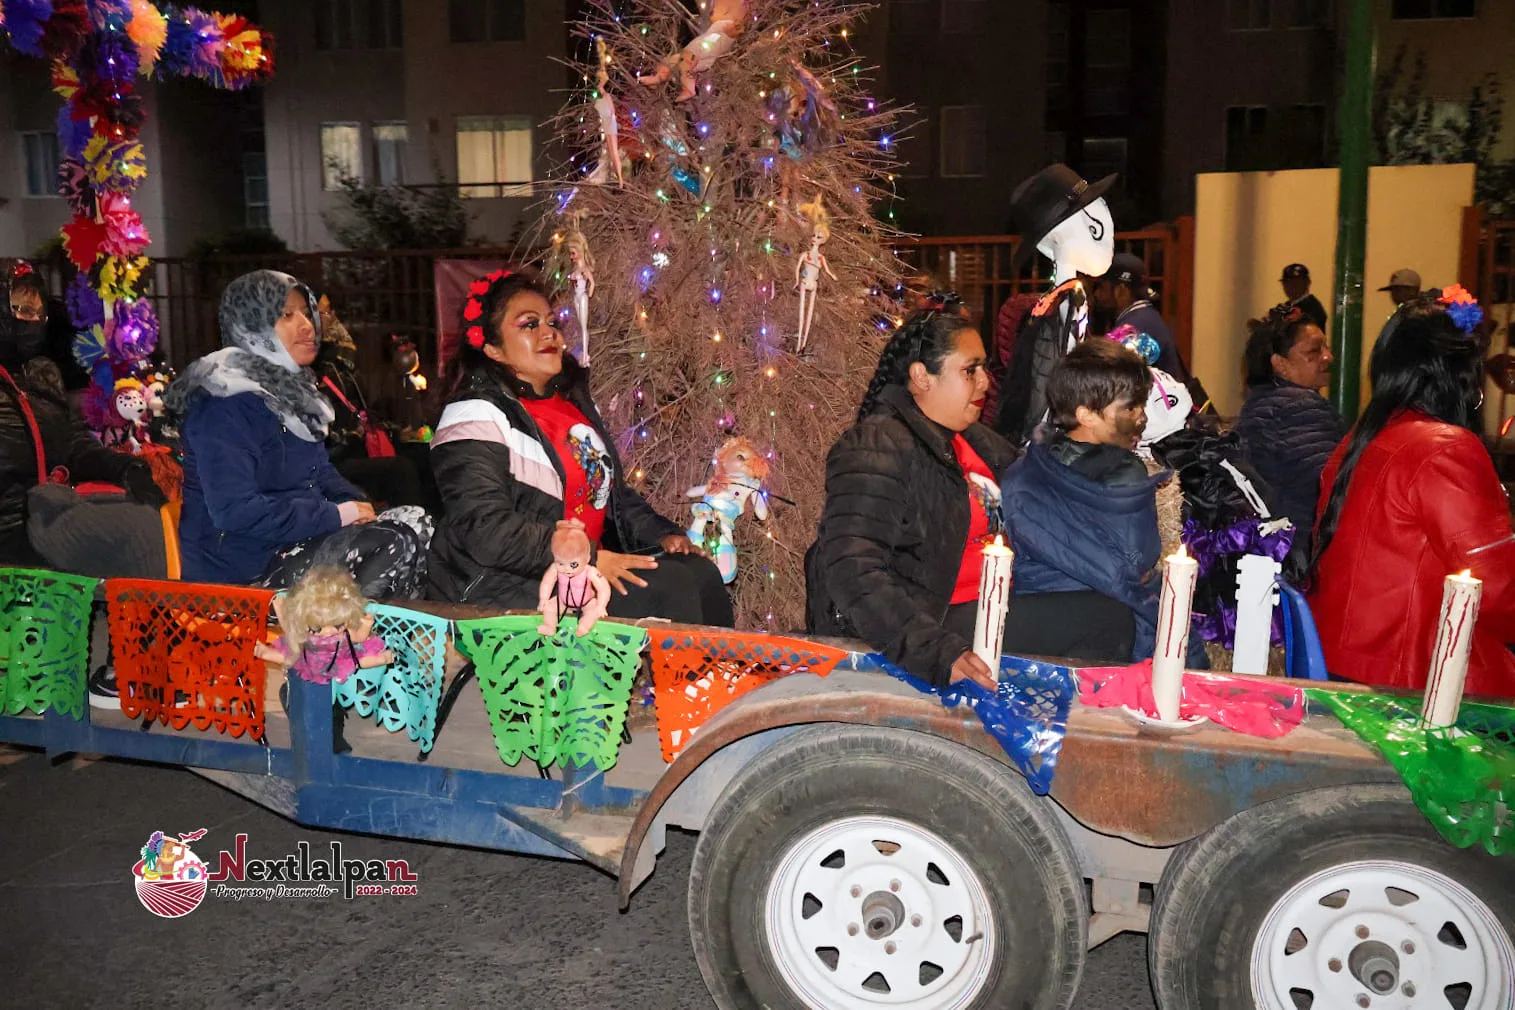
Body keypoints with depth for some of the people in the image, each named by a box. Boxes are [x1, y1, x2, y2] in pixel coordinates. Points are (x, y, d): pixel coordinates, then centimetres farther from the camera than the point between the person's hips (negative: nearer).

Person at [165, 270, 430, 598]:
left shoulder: (289, 387, 12)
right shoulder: (225, 403, -17)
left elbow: (319, 469, 21)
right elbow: (234, 510, -26)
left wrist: (355, 503, -2)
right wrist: (338, 515, -21)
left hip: (298, 535, 9)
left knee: (416, 522, -5)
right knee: (398, 544, -21)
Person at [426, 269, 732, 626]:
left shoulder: (574, 403, 17)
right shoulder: (477, 415, -10)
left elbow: (613, 492, 25)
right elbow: (485, 530, -20)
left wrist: (662, 534, 7)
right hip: (507, 586, -8)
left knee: (699, 572, -10)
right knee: (666, 587, -21)